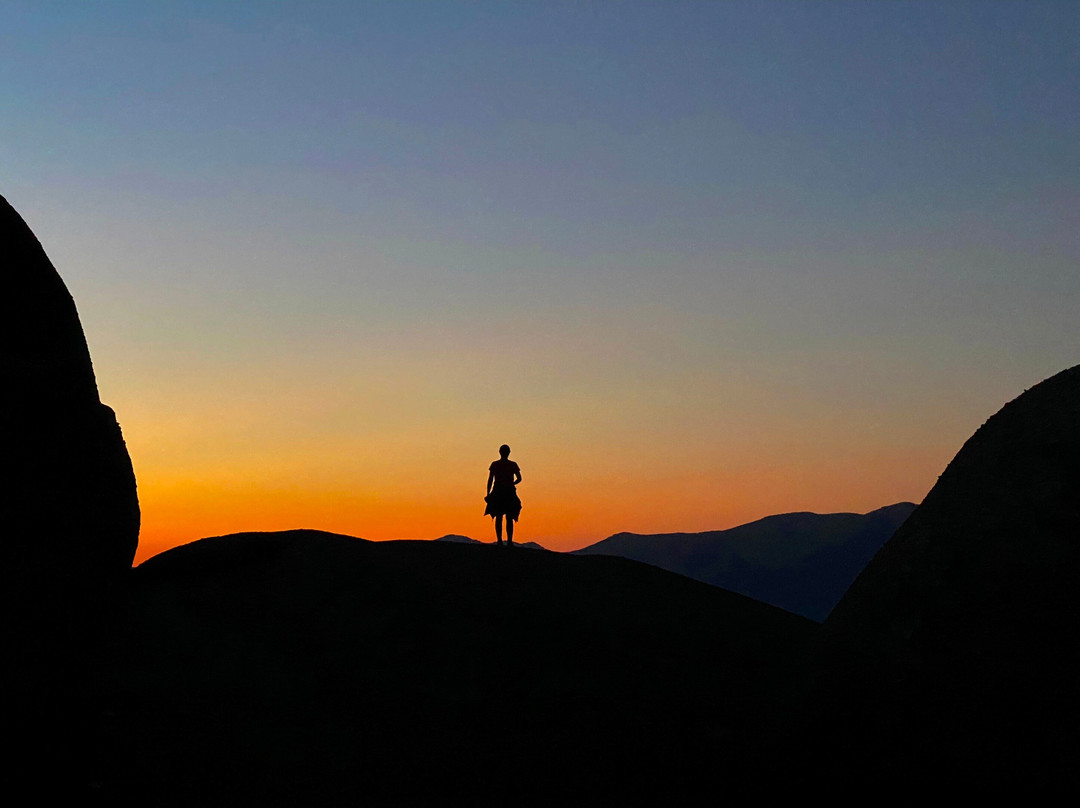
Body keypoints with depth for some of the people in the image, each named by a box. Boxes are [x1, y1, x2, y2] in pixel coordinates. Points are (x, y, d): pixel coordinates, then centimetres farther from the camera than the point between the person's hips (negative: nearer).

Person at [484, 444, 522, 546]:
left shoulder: (494, 465, 1)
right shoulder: (513, 465, 1)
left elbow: (490, 480, -1)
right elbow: (519, 478, -1)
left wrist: (488, 494, 3)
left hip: (497, 493, 0)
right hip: (509, 493, 0)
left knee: (498, 518, 5)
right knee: (509, 519, 3)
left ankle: (499, 540, -3)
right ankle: (509, 541, -5)